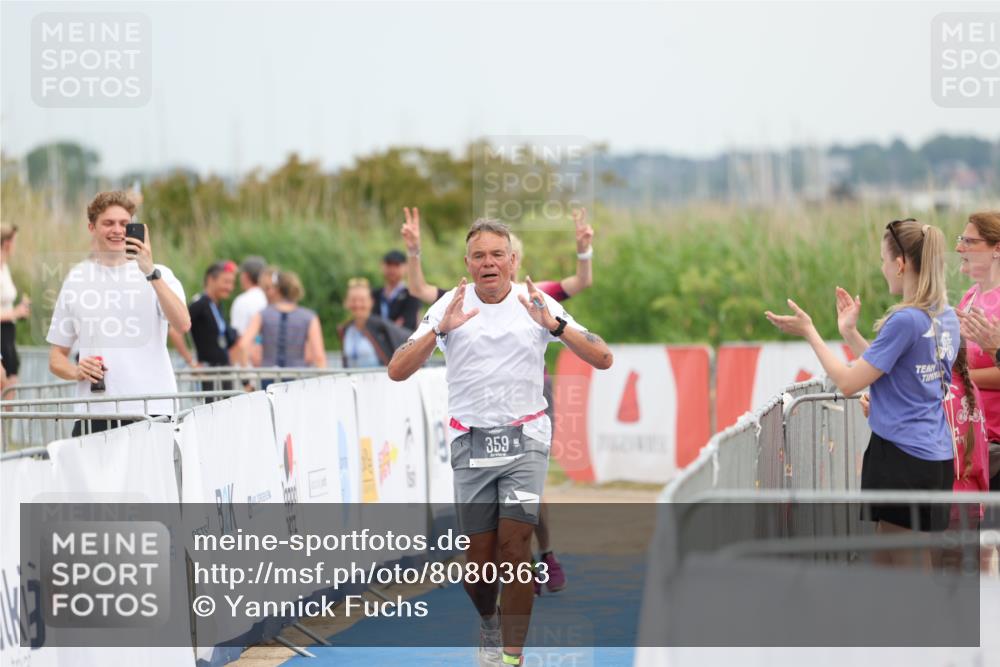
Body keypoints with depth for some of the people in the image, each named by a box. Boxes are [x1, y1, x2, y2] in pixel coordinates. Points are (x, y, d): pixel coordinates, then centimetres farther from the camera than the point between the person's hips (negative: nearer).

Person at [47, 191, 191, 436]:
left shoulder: (158, 275, 7)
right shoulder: (75, 280, 13)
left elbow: (182, 324, -12)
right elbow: (57, 358, 16)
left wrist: (151, 273, -20)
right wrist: (77, 371, -6)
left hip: (152, 413, -1)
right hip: (94, 414, 2)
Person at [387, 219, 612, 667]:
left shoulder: (537, 303, -2)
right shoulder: (450, 306, -1)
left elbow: (603, 359, -6)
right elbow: (397, 371, -8)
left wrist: (554, 326, -21)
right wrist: (441, 329, -22)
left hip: (525, 440, -1)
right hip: (471, 442, 1)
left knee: (515, 547, -13)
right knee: (479, 559, 4)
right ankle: (489, 624, 34)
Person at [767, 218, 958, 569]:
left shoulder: (905, 321, -19)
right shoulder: (946, 317, 8)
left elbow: (848, 382, -13)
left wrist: (808, 331, -4)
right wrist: (850, 332, 18)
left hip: (903, 459, -9)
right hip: (937, 456, 9)